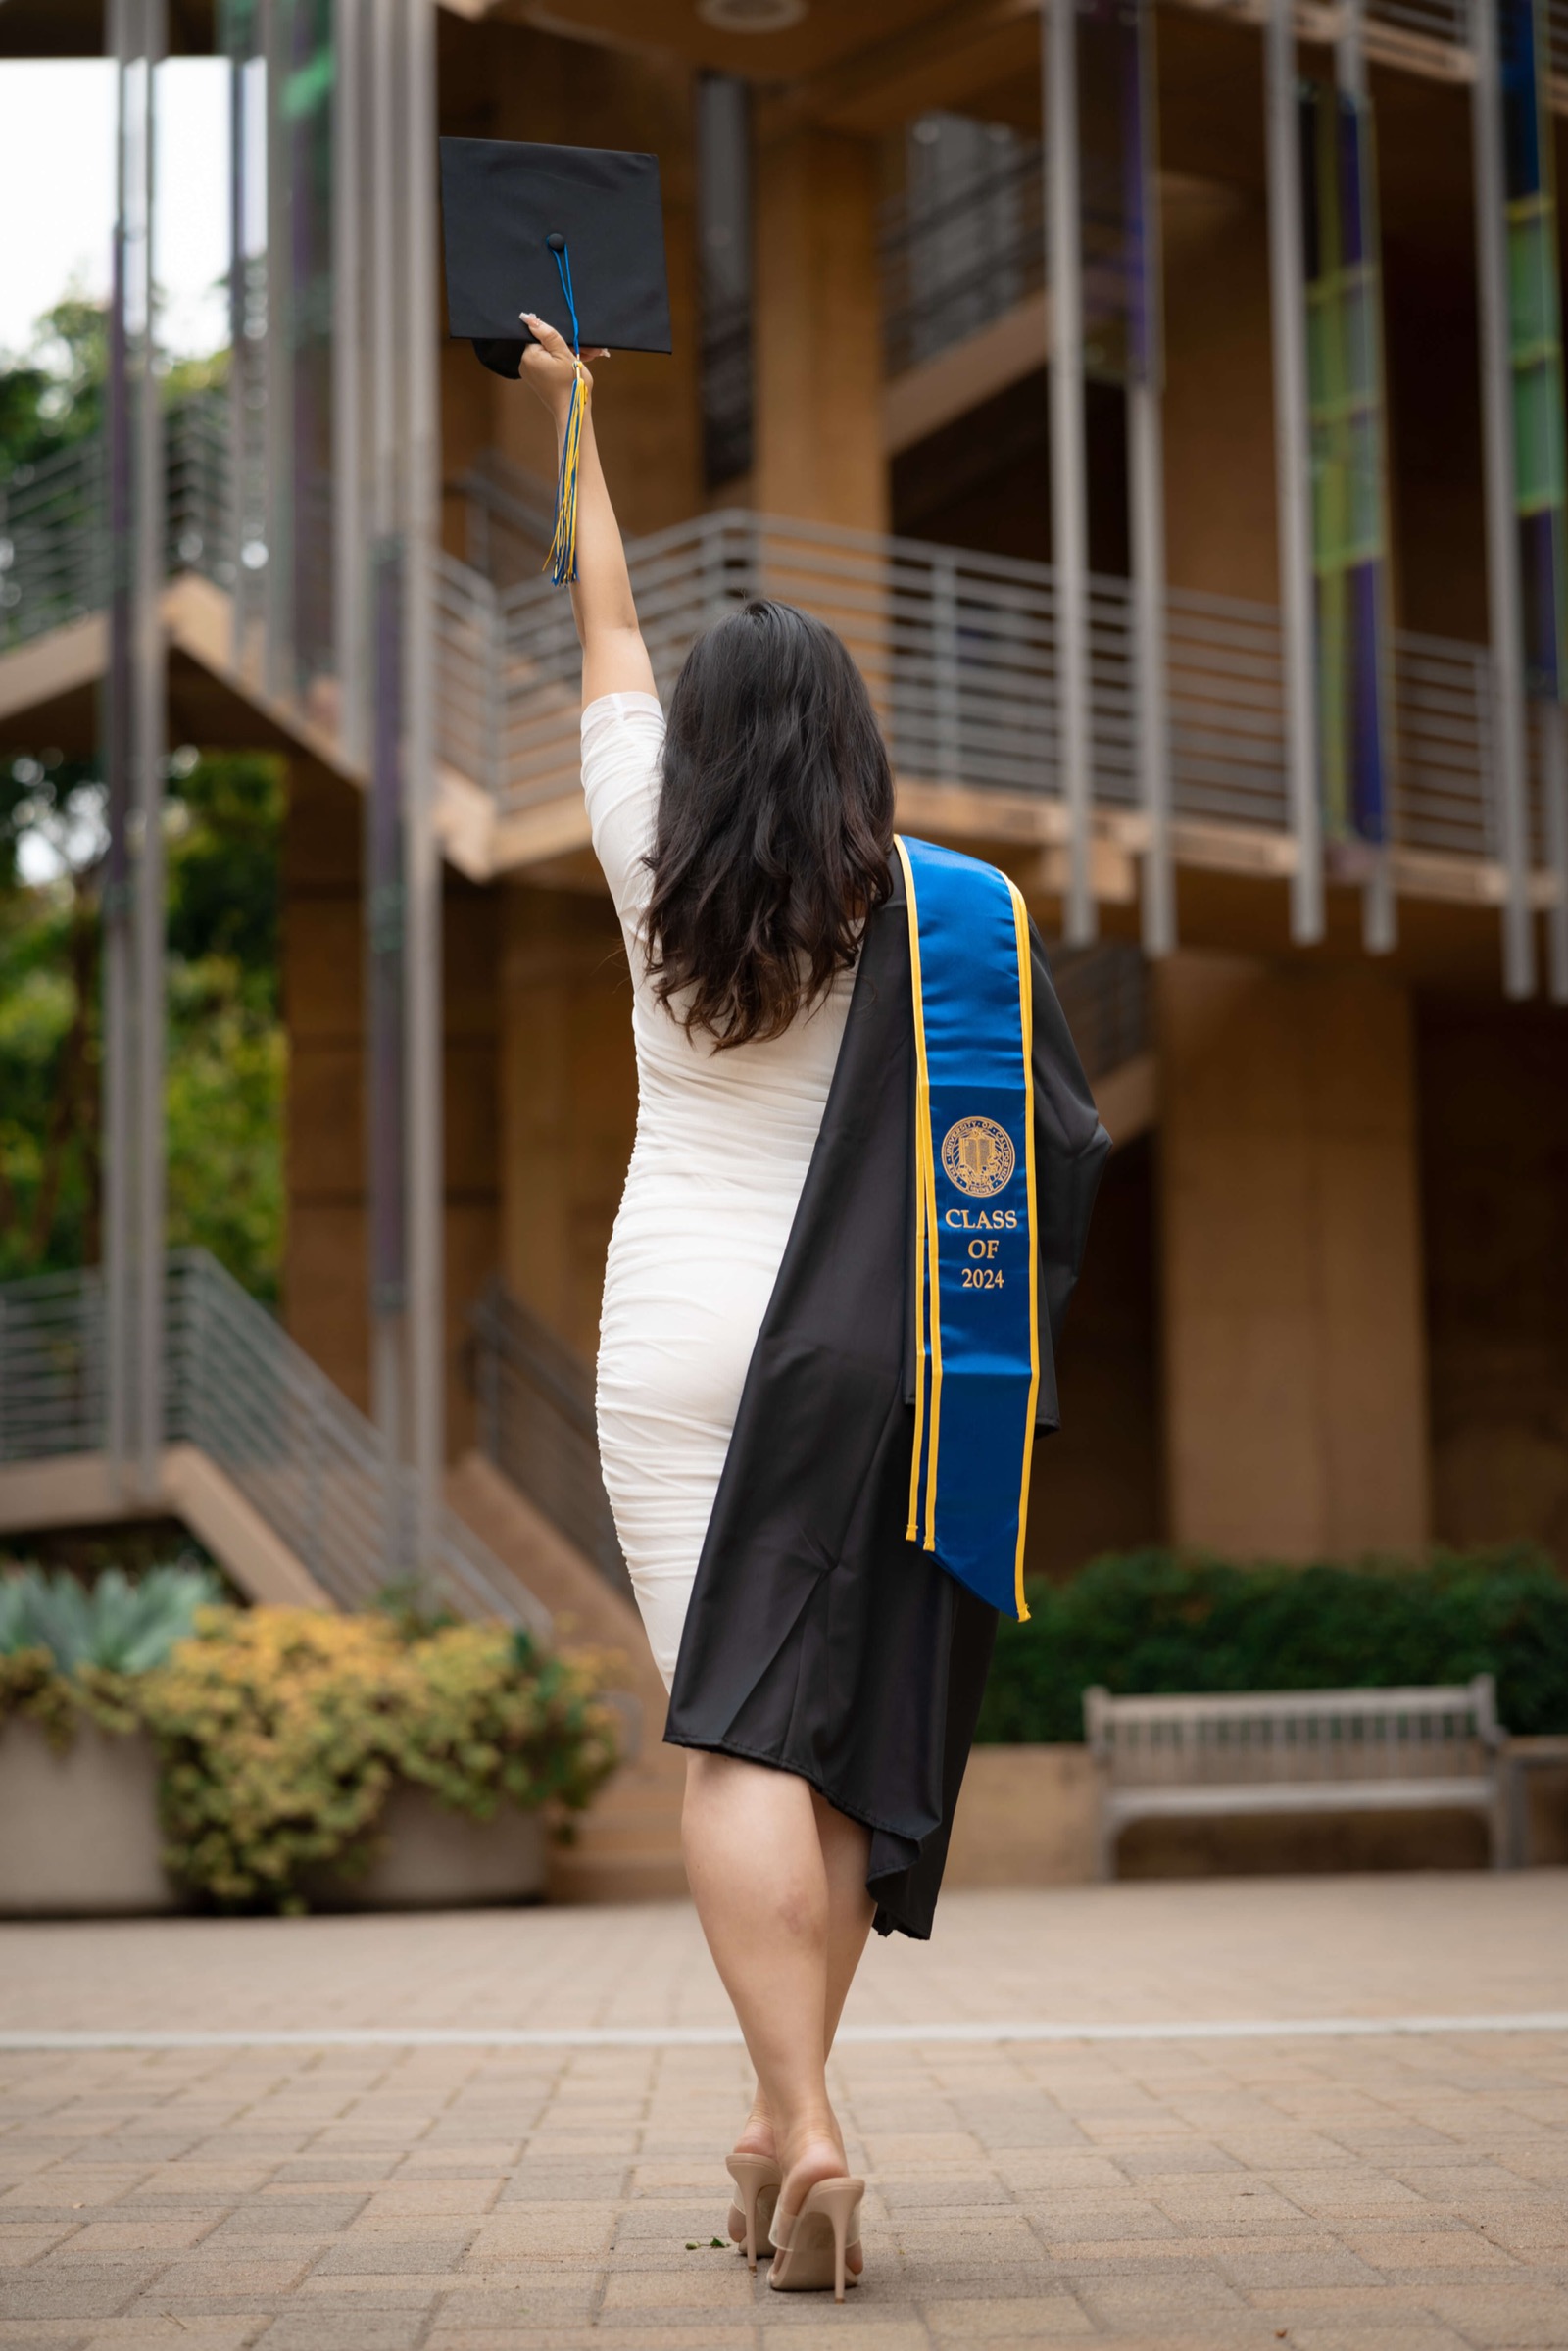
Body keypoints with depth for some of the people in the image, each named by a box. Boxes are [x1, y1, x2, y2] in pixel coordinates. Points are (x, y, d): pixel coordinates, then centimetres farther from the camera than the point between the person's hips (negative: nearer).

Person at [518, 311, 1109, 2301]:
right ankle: (783, 2121, 15)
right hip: (861, 1359, 1)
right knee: (840, 1736, 10)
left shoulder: (655, 868, 0)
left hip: (678, 1342, -1)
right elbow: (1061, 1133, -4)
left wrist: (572, 414, 28)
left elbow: (604, 632, 14)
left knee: (733, 1744, -6)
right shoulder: (929, 911, -2)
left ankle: (805, 2131, -21)